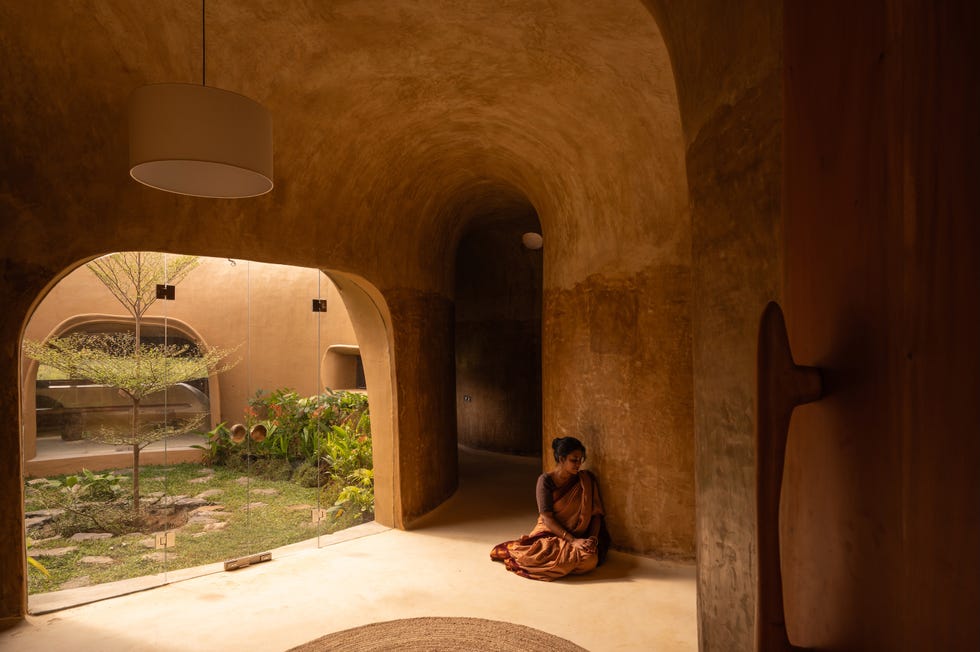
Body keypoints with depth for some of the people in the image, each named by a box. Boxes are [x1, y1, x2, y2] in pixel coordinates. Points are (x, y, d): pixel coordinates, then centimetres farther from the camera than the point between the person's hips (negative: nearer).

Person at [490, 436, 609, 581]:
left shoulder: (586, 480, 2)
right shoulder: (546, 480, -8)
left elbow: (596, 513, 4)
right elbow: (547, 518, -13)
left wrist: (593, 538, -14)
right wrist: (572, 540, -22)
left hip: (579, 537, 3)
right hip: (550, 533, -3)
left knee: (590, 559, -32)